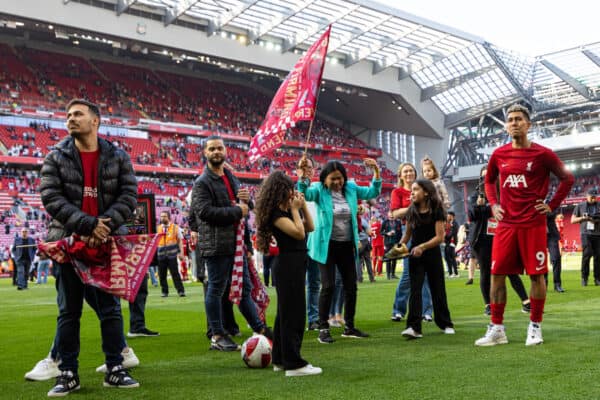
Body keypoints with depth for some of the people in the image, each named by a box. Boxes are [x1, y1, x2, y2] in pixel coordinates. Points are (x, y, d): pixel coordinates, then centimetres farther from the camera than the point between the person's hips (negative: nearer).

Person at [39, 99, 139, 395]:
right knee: (68, 312, 6)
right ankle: (68, 374, 14)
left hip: (107, 242, 1)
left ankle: (115, 370, 14)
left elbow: (128, 196, -2)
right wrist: (87, 224, -17)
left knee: (111, 309, 5)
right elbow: (51, 198, -8)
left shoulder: (118, 157, 3)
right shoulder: (55, 158, 2)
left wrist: (104, 227, -16)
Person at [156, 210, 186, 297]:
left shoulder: (175, 227, 5)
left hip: (172, 254, -3)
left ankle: (181, 291, -2)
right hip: (161, 255, 3)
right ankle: (164, 292, 15)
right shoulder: (158, 228, 12)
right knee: (162, 274, 4)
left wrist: (181, 252, -5)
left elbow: (180, 240, 5)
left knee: (175, 273, -6)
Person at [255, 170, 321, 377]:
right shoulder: (276, 213, -14)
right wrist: (295, 209, -12)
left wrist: (303, 205, 7)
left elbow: (310, 227, 13)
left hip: (295, 263, 10)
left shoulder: (286, 211, 14)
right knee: (293, 313, -7)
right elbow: (298, 232, -22)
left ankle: (281, 359, 24)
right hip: (288, 264, -10)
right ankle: (294, 364, -3)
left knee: (285, 313, 15)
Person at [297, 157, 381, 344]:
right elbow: (305, 193, -27)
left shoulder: (351, 188, 5)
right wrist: (303, 175, -45)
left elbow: (372, 192, 6)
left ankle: (349, 327, 25)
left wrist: (376, 171, -7)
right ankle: (323, 328, 4)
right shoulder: (319, 189, -8)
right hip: (327, 245, -5)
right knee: (328, 286, -9)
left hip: (347, 245, 5)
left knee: (351, 286, 10)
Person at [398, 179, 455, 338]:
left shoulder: (436, 210, -10)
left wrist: (422, 246, -27)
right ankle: (414, 327, -15)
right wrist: (400, 245, -5)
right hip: (415, 255, 2)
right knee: (415, 289, -9)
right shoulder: (411, 211, 3)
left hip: (432, 254, -2)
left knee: (438, 290, 8)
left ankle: (446, 324, 25)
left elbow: (440, 237, -15)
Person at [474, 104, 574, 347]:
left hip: (533, 224, -3)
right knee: (497, 275, 1)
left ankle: (535, 327, 16)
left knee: (537, 274, 2)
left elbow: (567, 178, 6)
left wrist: (552, 205, -1)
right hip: (506, 224, 3)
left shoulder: (542, 154, -2)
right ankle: (496, 329, 9)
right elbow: (489, 181, 23)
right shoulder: (499, 154, 7)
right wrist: (493, 204, 10)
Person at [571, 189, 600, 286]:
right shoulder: (580, 206, 8)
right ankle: (584, 277, -5)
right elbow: (573, 220, 9)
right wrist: (583, 218, -7)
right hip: (586, 233, -2)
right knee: (587, 254, -13)